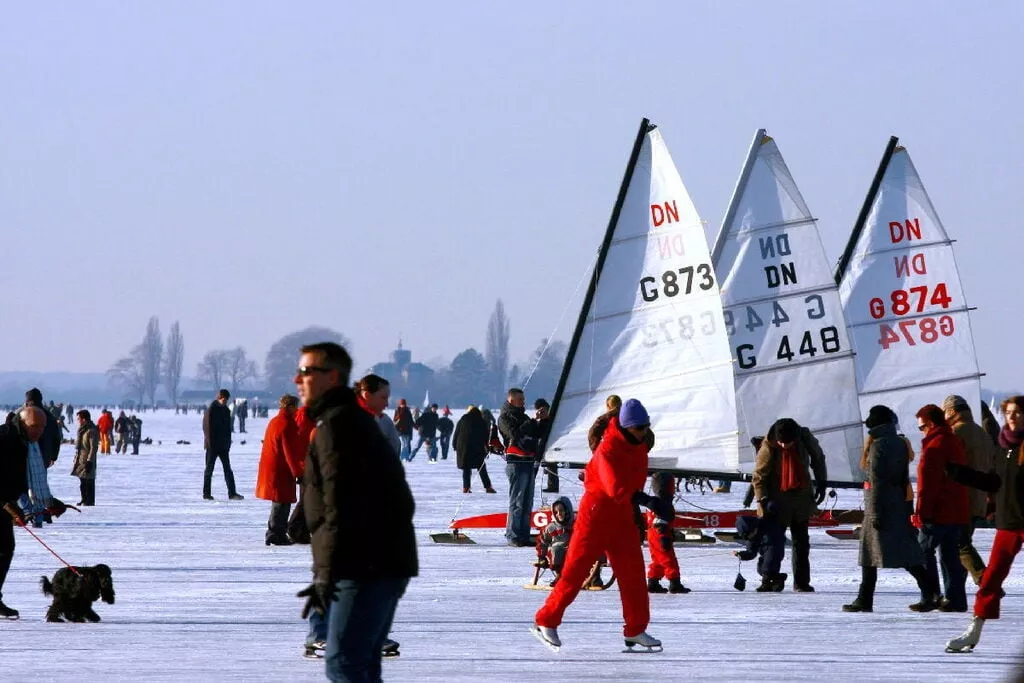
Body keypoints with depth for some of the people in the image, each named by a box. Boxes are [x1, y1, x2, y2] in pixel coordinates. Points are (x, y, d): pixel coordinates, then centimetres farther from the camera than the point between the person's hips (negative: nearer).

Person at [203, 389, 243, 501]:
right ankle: (206, 493, 8)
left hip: (223, 445, 6)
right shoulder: (211, 410, -11)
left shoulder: (226, 410, 9)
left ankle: (232, 493, 1)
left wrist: (228, 443, 9)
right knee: (209, 469, 2)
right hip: (213, 445, -6)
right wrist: (210, 443, -16)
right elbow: (207, 427, -13)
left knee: (227, 468, 2)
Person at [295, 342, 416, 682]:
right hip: (388, 563, 11)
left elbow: (340, 505, -20)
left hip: (366, 567, -11)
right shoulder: (357, 421, 22)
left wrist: (326, 574, -23)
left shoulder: (336, 424, -12)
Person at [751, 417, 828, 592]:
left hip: (801, 499, 4)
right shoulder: (768, 447, -20)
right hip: (777, 502, -4)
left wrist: (821, 483, 7)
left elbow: (818, 459, 10)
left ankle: (801, 582, 14)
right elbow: (759, 476, -13)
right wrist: (762, 499, -21)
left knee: (801, 541, 8)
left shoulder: (805, 439, -10)